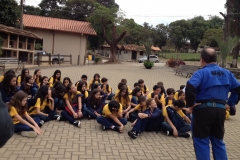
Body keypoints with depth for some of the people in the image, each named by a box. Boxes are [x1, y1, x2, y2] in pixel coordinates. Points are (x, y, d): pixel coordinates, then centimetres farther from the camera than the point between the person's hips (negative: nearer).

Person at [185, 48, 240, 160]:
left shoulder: (201, 73, -10)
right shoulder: (226, 73, 12)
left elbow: (190, 88, -26)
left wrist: (190, 104, -15)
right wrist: (230, 103, 15)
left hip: (203, 110, -6)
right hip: (220, 110, 6)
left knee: (201, 141, 5)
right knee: (218, 141, 20)